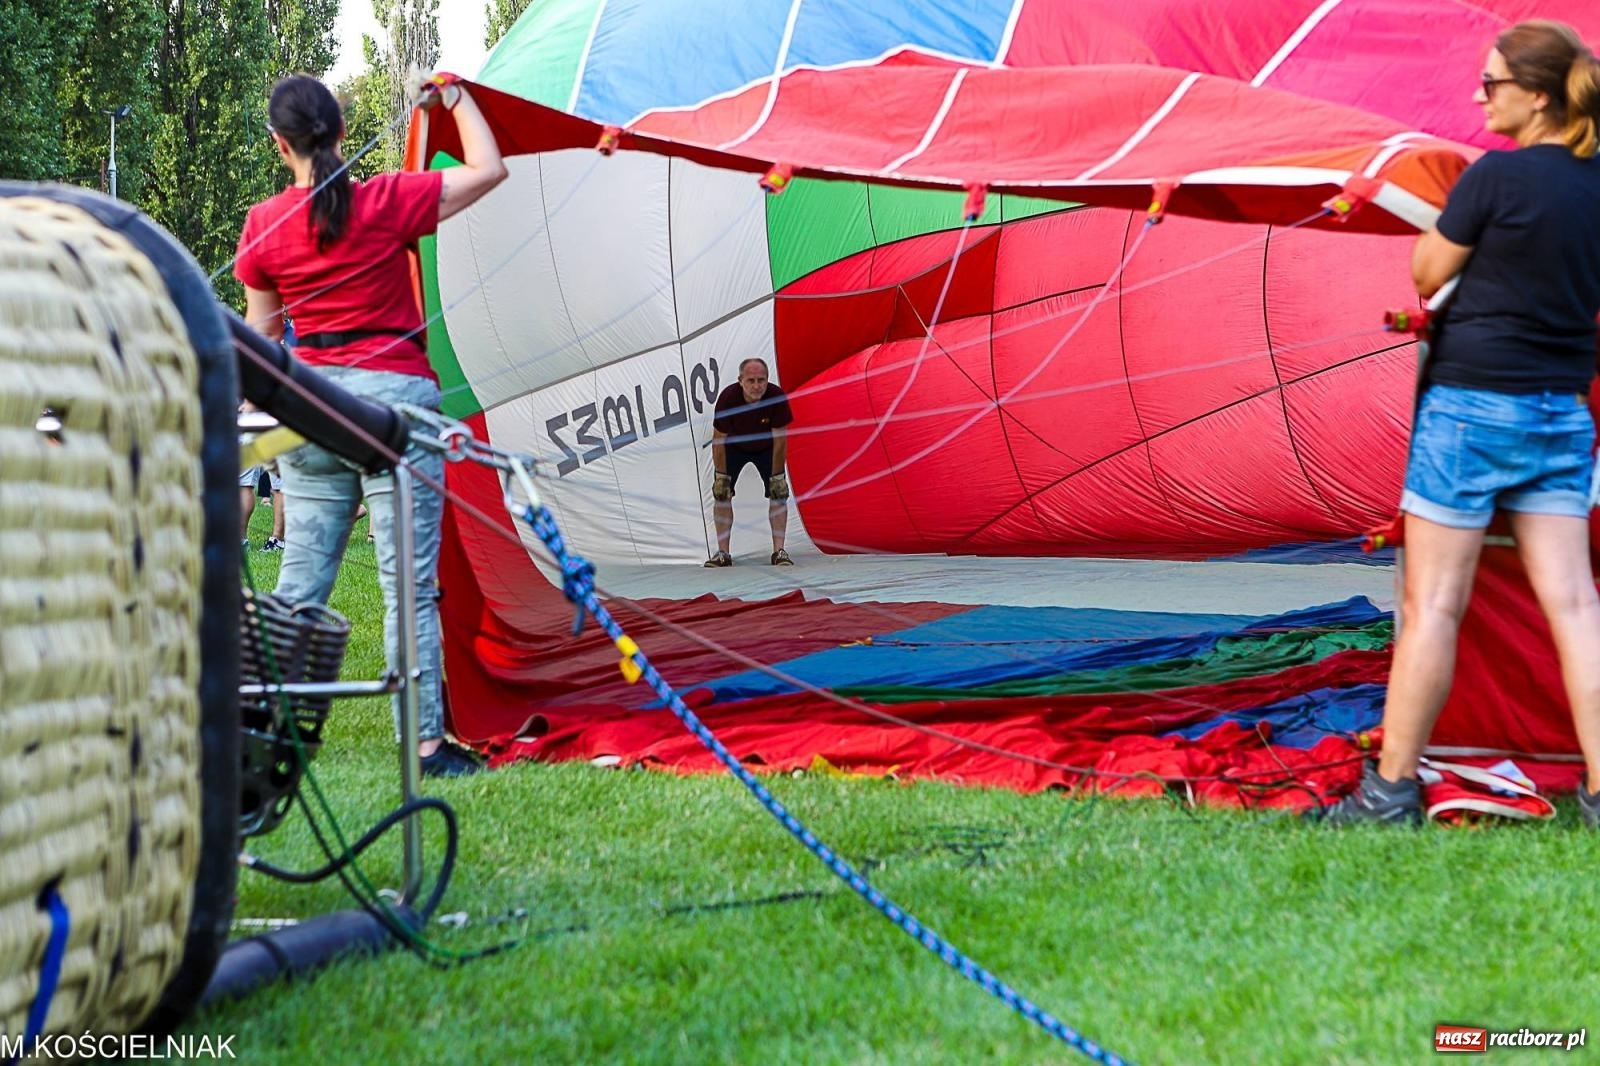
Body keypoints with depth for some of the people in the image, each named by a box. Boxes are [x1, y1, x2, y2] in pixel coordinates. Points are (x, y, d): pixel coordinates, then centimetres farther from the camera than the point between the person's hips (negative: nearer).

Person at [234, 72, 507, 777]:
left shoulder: (264, 226, 2)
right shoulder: (386, 202, -7)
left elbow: (260, 334, 8)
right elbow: (488, 169, 0)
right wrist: (456, 100, 14)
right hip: (393, 396, -4)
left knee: (302, 575, 10)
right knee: (408, 581, -3)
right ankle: (426, 740, -4)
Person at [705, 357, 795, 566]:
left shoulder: (777, 397, -32)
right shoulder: (728, 397, -33)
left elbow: (780, 439, -22)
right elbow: (719, 439, -21)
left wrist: (777, 476, -18)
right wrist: (721, 475, -18)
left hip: (766, 448, 0)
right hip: (733, 446, 0)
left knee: (779, 493, -10)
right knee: (721, 493, -9)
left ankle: (779, 552, -6)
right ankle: (723, 553, -3)